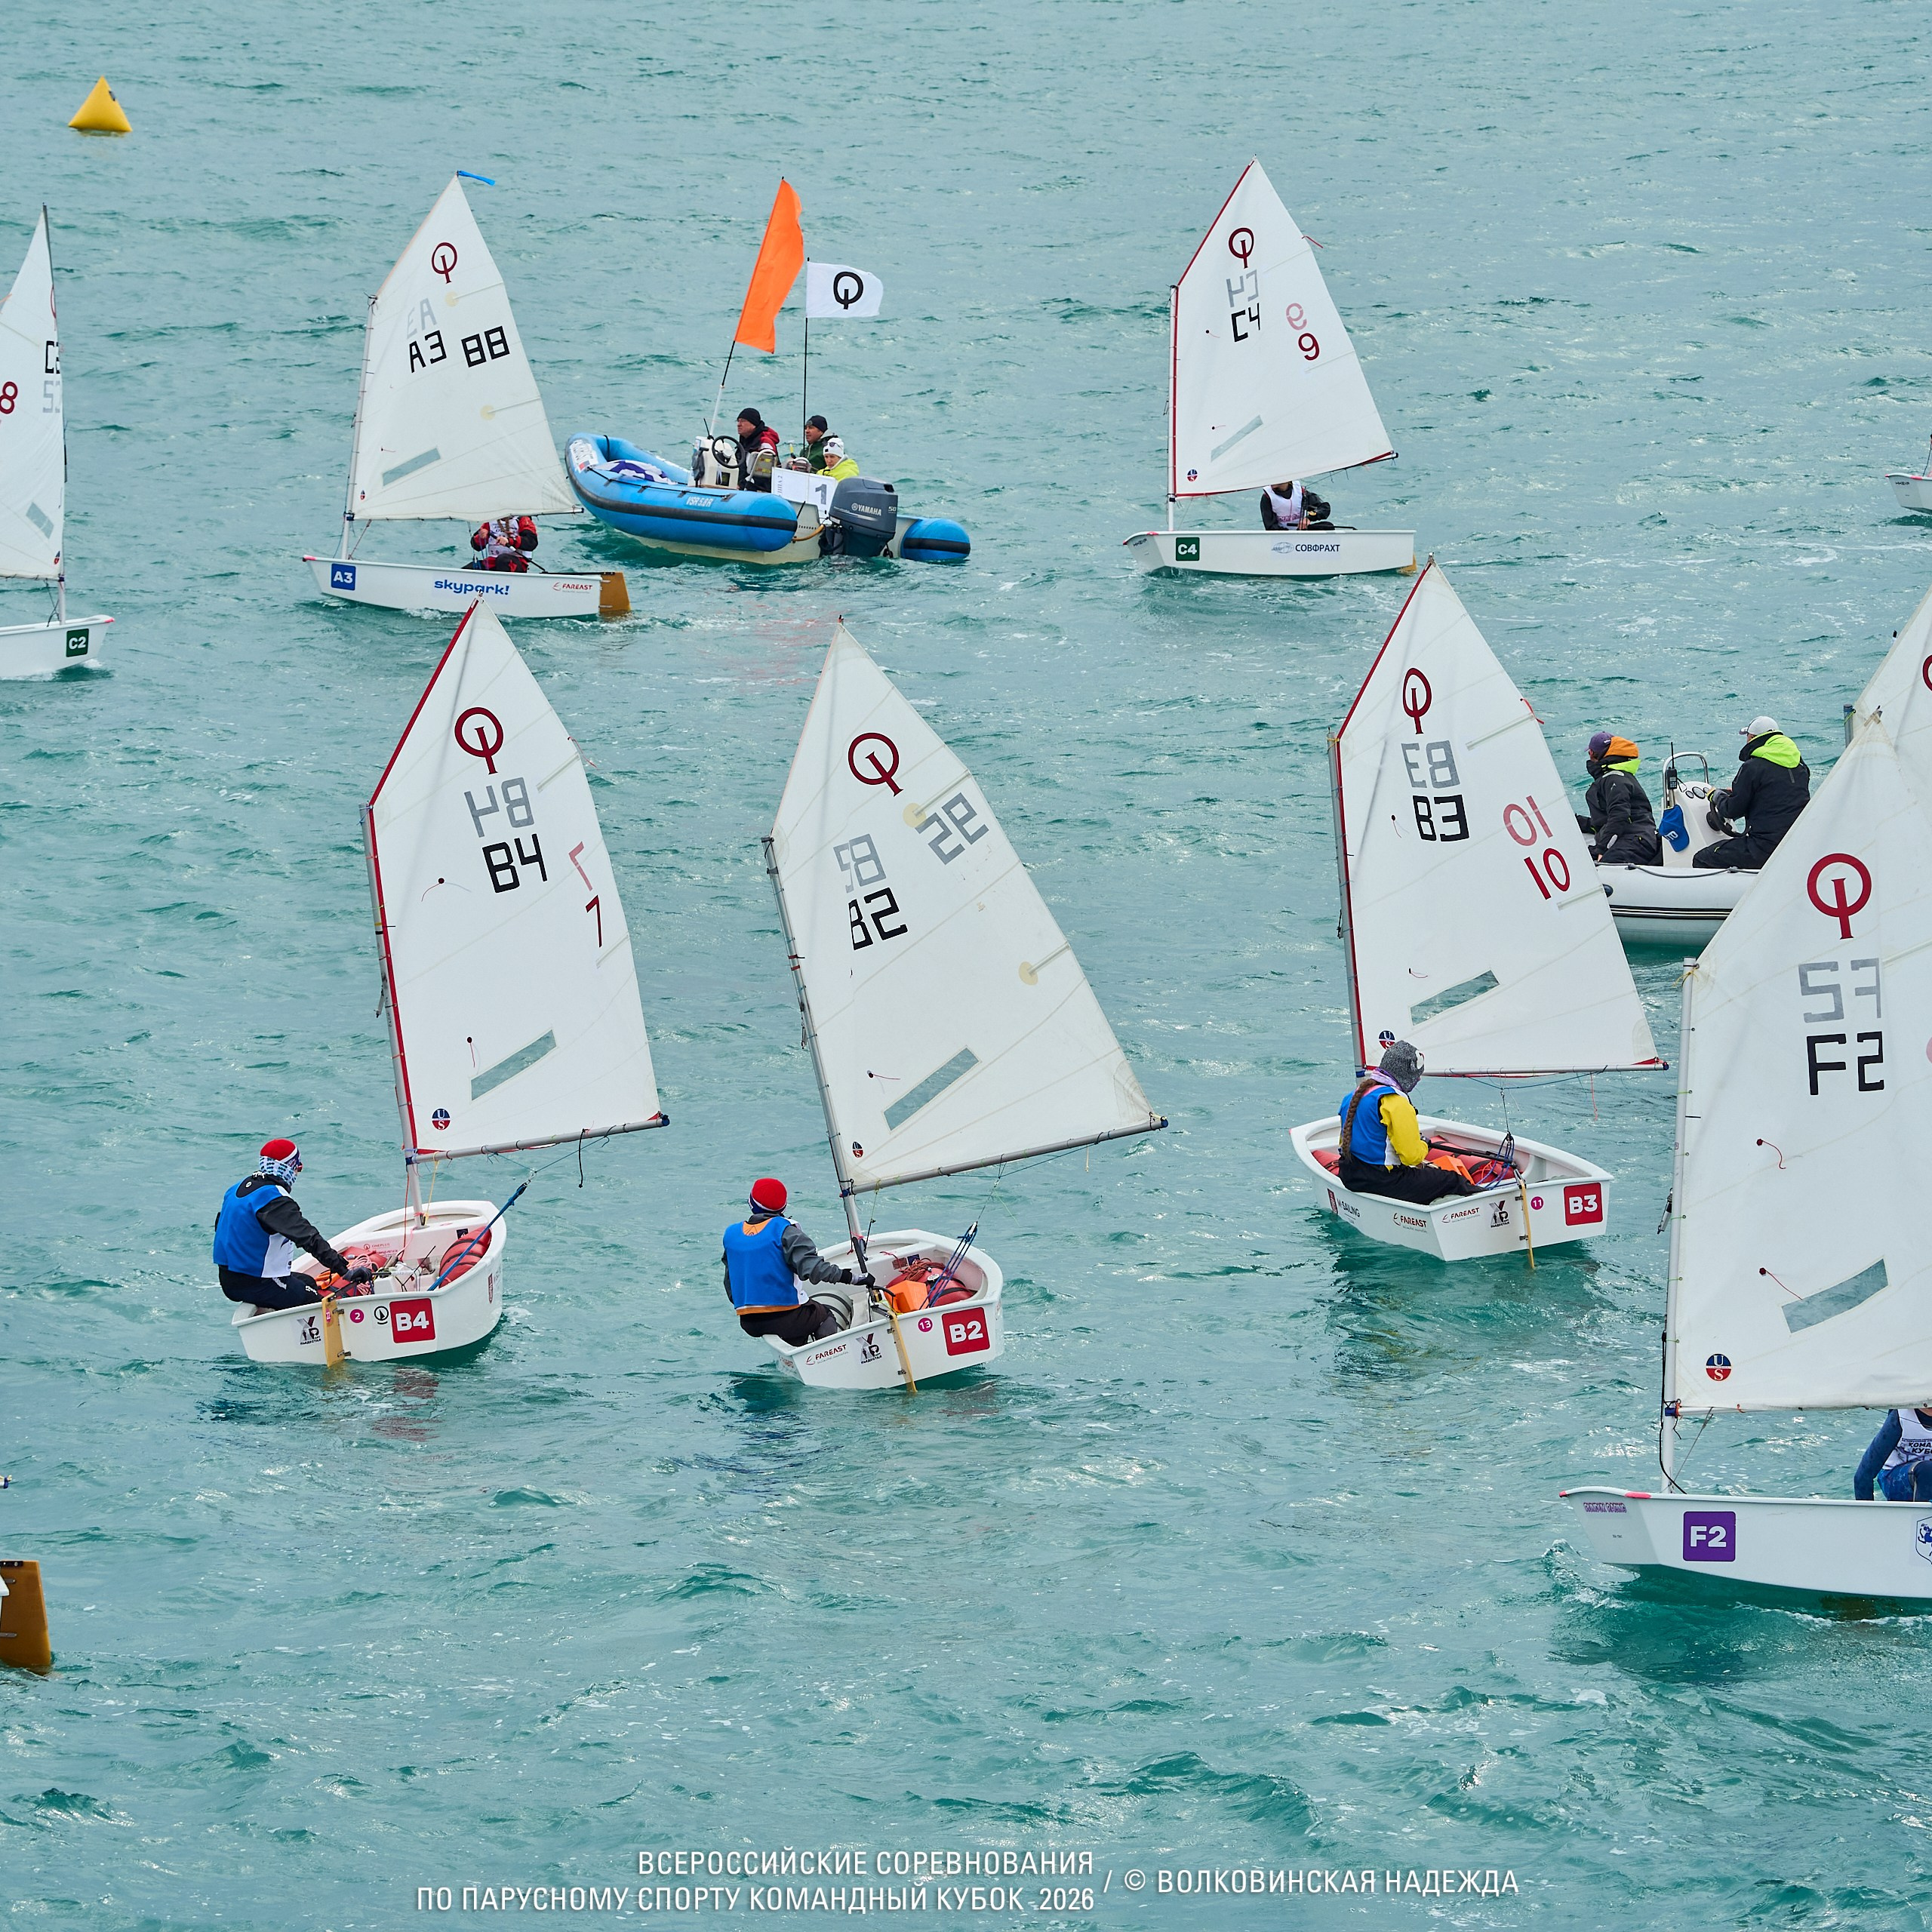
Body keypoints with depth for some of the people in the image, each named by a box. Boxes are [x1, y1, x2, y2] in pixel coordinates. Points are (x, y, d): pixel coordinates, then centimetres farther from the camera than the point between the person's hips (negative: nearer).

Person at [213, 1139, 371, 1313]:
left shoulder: (237, 1189, 9)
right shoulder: (275, 1199, -20)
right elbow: (309, 1239, -28)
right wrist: (343, 1269, -32)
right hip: (258, 1285, -9)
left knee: (308, 1282, 24)